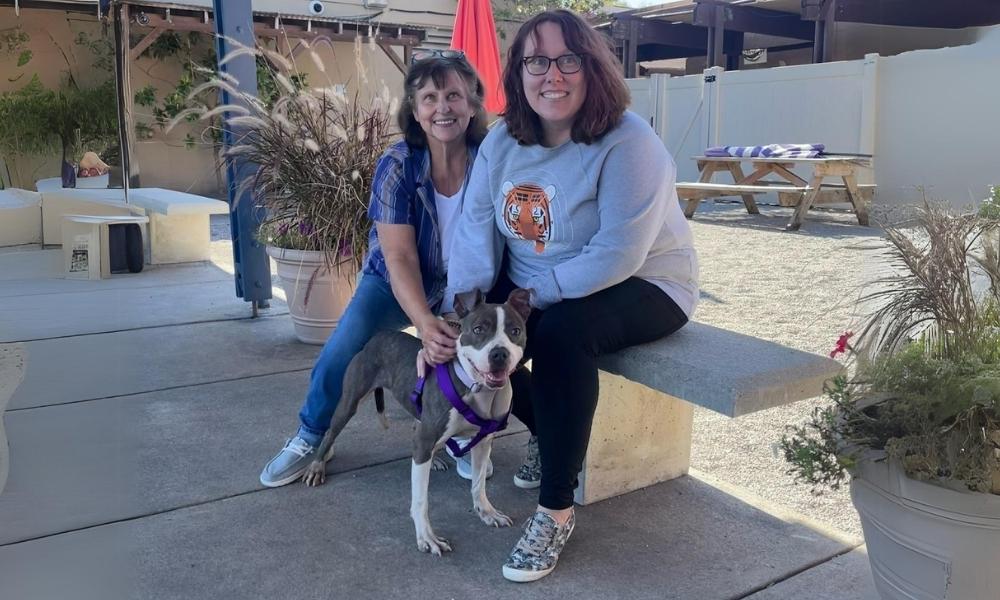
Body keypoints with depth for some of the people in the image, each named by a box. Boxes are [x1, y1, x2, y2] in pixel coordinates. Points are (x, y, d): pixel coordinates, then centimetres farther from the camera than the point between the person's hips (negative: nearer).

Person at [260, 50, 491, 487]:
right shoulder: (397, 165, -18)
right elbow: (400, 258, -23)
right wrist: (424, 323, -40)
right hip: (396, 282, 0)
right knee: (339, 356, -18)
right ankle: (310, 437, 13)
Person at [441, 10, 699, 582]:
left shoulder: (628, 143, -22)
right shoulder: (502, 140, -2)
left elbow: (618, 254, -29)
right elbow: (477, 230, -8)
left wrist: (534, 296, -26)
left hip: (643, 286, -6)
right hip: (532, 291, 7)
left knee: (561, 332, -34)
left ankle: (557, 509, -18)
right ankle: (553, 435, 17)